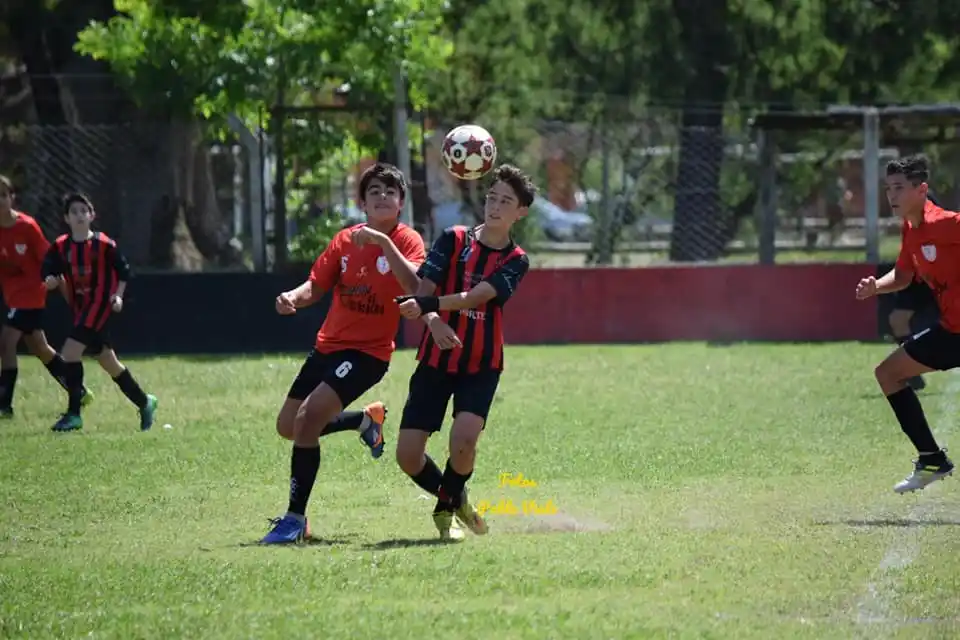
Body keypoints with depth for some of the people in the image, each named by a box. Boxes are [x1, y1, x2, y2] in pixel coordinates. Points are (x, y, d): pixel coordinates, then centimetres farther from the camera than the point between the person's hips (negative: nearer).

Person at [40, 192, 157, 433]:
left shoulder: (104, 245, -7)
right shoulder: (60, 247, 2)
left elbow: (123, 271, 2)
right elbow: (49, 273, 2)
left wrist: (118, 296, -9)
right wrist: (51, 281, -20)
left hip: (100, 304, -6)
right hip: (80, 307, 6)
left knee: (70, 351, -19)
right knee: (107, 361, 13)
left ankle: (73, 414, -13)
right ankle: (145, 402, 30)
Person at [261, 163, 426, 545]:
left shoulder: (406, 241, -9)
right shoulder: (346, 240, 5)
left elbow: (414, 286, -27)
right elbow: (316, 287, 7)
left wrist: (384, 241, -34)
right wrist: (293, 298, -16)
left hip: (368, 352, -7)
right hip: (329, 344, 7)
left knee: (308, 419, -22)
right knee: (288, 426, 14)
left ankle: (295, 519, -13)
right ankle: (366, 420, 38)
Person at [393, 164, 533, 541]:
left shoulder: (516, 262, -2)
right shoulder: (454, 240, 0)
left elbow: (474, 298, -18)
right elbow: (423, 291, -7)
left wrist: (427, 305, -34)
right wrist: (434, 322, -30)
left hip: (481, 367, -1)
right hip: (436, 360, 1)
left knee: (464, 439, -25)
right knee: (408, 454, -6)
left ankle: (446, 509, 4)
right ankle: (454, 499, 24)